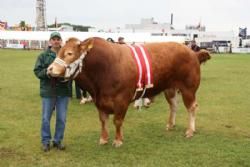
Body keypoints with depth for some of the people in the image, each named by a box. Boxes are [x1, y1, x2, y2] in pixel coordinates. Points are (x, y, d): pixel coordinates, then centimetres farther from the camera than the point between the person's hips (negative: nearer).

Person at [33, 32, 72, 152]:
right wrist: (47, 72, -19)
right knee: (46, 118, 6)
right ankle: (45, 141, 21)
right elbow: (37, 71, -2)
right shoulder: (43, 56, 1)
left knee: (61, 118, 8)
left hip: (63, 91, 1)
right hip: (48, 91, -1)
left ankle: (58, 140, 23)